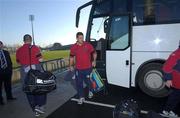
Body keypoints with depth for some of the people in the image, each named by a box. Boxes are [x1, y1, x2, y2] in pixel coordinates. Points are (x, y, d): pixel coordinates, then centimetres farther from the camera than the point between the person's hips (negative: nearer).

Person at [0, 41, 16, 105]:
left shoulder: (6, 52, 11)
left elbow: (9, 61, 13)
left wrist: (10, 69, 6)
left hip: (7, 71, 4)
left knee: (8, 85, 14)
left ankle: (9, 97, 26)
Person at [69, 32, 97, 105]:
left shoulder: (88, 45, -3)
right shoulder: (73, 47, 3)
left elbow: (94, 53, 6)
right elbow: (71, 57, 13)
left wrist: (94, 60, -3)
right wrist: (71, 65, 9)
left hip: (88, 68, -2)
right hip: (78, 69, 2)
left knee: (88, 81, 9)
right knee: (79, 83, 8)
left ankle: (90, 91, 42)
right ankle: (81, 97, 25)